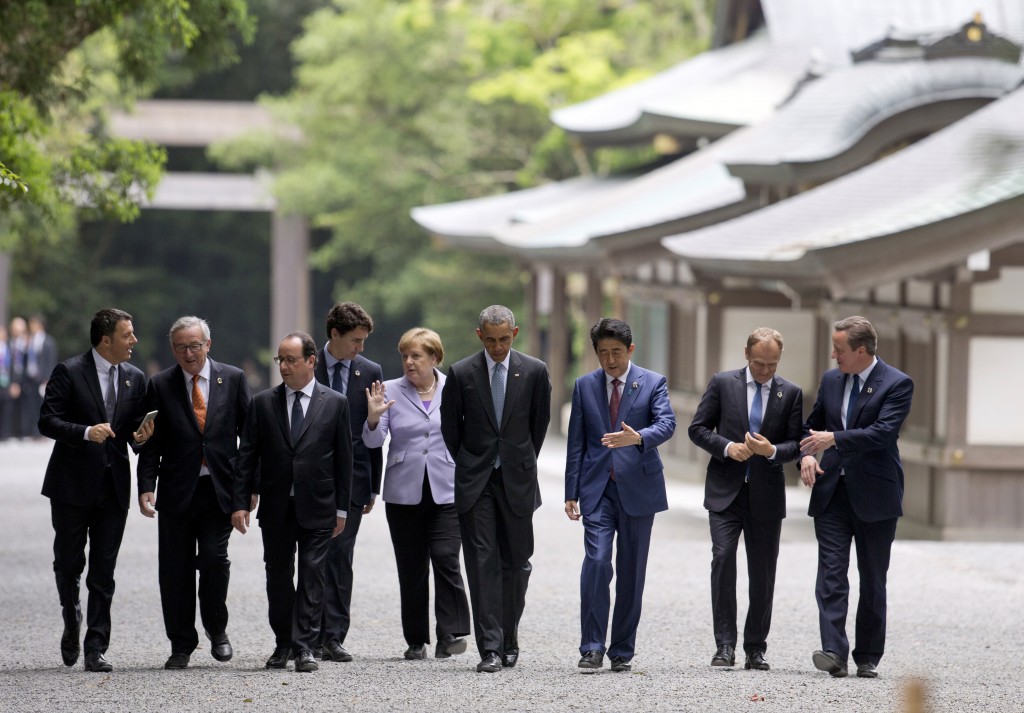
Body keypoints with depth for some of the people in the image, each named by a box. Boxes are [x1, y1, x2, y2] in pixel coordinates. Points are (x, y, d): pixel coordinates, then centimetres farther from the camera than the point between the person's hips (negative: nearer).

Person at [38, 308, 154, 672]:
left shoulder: (135, 379, 9)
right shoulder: (68, 372, -6)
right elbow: (47, 421, -11)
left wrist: (140, 436, -10)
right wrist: (86, 432, -25)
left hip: (114, 487, 3)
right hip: (73, 485, -3)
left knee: (103, 574, 1)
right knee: (68, 564, 6)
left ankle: (96, 649, 3)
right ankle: (72, 621, 34)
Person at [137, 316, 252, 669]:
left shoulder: (233, 379, 4)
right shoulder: (160, 385, 3)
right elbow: (151, 443, 2)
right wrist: (146, 487, -8)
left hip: (220, 489, -1)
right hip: (177, 491, 1)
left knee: (214, 560, -9)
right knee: (176, 570, 3)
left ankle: (217, 630, 14)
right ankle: (181, 645, 13)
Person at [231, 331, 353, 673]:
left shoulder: (335, 403, 2)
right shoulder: (262, 403, 5)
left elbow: (344, 458, 4)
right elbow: (247, 456, 4)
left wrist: (341, 508, 1)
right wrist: (241, 502, -3)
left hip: (317, 508, -2)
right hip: (276, 508, 2)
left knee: (311, 577, -4)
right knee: (278, 577, 8)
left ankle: (305, 647, -4)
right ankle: (283, 645, 19)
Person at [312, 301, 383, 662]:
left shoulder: (370, 372, 6)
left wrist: (374, 485, 6)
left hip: (352, 475, 1)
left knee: (340, 558, -1)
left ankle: (333, 636, 1)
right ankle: (315, 635, 6)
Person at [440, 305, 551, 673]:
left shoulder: (534, 372, -1)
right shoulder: (460, 373, -2)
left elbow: (540, 422, 11)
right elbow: (449, 426, 8)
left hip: (516, 479, 1)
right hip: (476, 483, -1)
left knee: (516, 563, 6)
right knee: (483, 563, -6)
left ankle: (509, 639, 21)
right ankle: (490, 647, -8)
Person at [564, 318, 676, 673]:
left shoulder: (653, 383, 1)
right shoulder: (585, 386, 8)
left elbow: (667, 424, -15)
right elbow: (576, 443, 8)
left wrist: (638, 437, -36)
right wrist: (571, 492, 3)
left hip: (638, 487, -1)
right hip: (597, 488, 1)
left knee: (632, 570, 5)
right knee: (596, 561, -14)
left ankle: (622, 651, 13)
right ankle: (592, 648, -9)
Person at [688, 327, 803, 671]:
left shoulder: (791, 393, 5)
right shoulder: (722, 384, 2)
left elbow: (796, 444, 5)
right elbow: (698, 428, 3)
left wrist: (772, 450, -16)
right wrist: (727, 447, -14)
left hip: (767, 496, 2)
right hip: (725, 491, -2)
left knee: (763, 572, 5)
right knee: (723, 559, -15)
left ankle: (755, 649, 14)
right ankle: (725, 645, -12)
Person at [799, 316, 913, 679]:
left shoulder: (897, 384, -8)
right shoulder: (831, 380, 9)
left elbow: (883, 432, -20)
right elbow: (813, 424, 20)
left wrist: (833, 439, -22)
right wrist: (807, 455, 0)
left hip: (873, 495, -4)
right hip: (832, 492, 4)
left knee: (872, 580, 6)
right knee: (831, 572, -9)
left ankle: (868, 658, 13)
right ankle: (834, 652, -17)